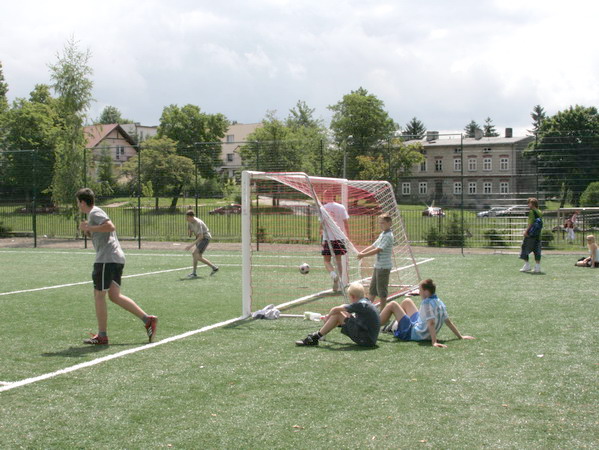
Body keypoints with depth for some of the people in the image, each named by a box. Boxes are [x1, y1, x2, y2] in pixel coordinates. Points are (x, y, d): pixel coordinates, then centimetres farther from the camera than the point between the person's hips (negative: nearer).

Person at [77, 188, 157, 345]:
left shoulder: (94, 212, -7)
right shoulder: (95, 213, 24)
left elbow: (111, 227, -23)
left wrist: (89, 227, -15)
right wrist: (88, 230, 14)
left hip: (107, 258, -10)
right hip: (117, 257, 10)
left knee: (99, 295, -1)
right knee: (114, 295, 8)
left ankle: (102, 336, 3)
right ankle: (147, 319, 1)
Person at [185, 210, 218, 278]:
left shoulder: (198, 223, -27)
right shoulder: (189, 222, -2)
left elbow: (201, 236, -31)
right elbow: (190, 233, 13)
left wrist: (191, 245, -36)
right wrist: (190, 232, -12)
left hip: (205, 238, -9)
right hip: (199, 238, 9)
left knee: (195, 253, -22)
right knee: (199, 257, 7)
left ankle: (194, 273, -18)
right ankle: (214, 268, 20)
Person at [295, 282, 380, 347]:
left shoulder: (360, 304, -15)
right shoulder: (366, 302, 13)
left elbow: (335, 309, -11)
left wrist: (328, 317, 7)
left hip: (366, 340, -9)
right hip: (371, 339, 9)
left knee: (337, 315, -7)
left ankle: (315, 337, -2)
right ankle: (317, 335, 21)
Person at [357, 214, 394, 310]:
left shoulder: (388, 236, -16)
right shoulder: (382, 234, 13)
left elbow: (378, 250, -22)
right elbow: (373, 246, 15)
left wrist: (363, 255, -19)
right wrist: (362, 252, 1)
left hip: (384, 266, -9)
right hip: (378, 265, 9)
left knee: (382, 290, 0)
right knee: (372, 288, 14)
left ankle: (382, 311, 9)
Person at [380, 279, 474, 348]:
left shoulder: (427, 303, -26)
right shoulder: (439, 302, -2)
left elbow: (431, 323, -34)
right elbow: (448, 321, 0)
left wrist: (434, 342, -40)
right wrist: (460, 336, 7)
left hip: (413, 333, -9)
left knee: (392, 305, -5)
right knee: (406, 302, 23)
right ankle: (393, 326, 40)